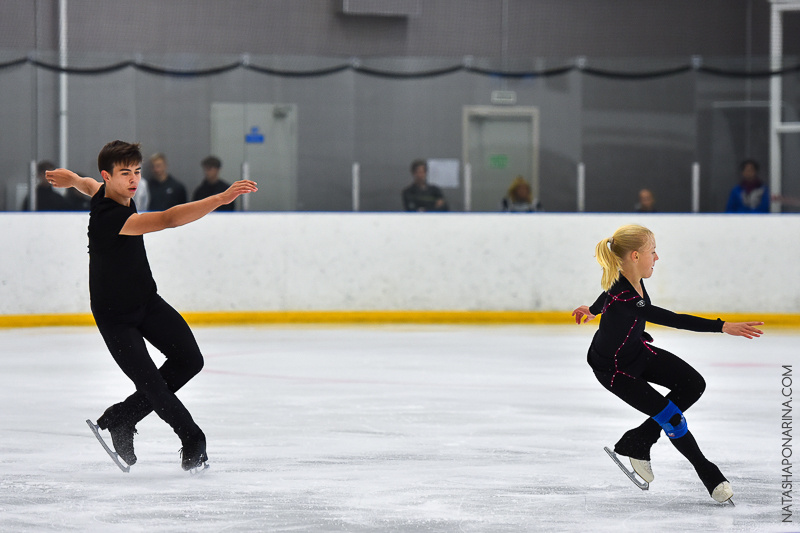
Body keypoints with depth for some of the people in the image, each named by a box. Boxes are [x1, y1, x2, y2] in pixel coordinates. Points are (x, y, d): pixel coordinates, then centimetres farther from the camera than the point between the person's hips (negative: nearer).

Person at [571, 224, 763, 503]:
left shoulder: (632, 279, -11)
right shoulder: (624, 299, -39)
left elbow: (611, 294, 14)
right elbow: (671, 319, -44)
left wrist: (594, 309, 37)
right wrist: (723, 327, -46)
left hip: (637, 351, 9)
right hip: (613, 368, -9)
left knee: (693, 384, 0)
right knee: (671, 417, -10)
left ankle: (636, 443, 12)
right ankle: (709, 475, 12)